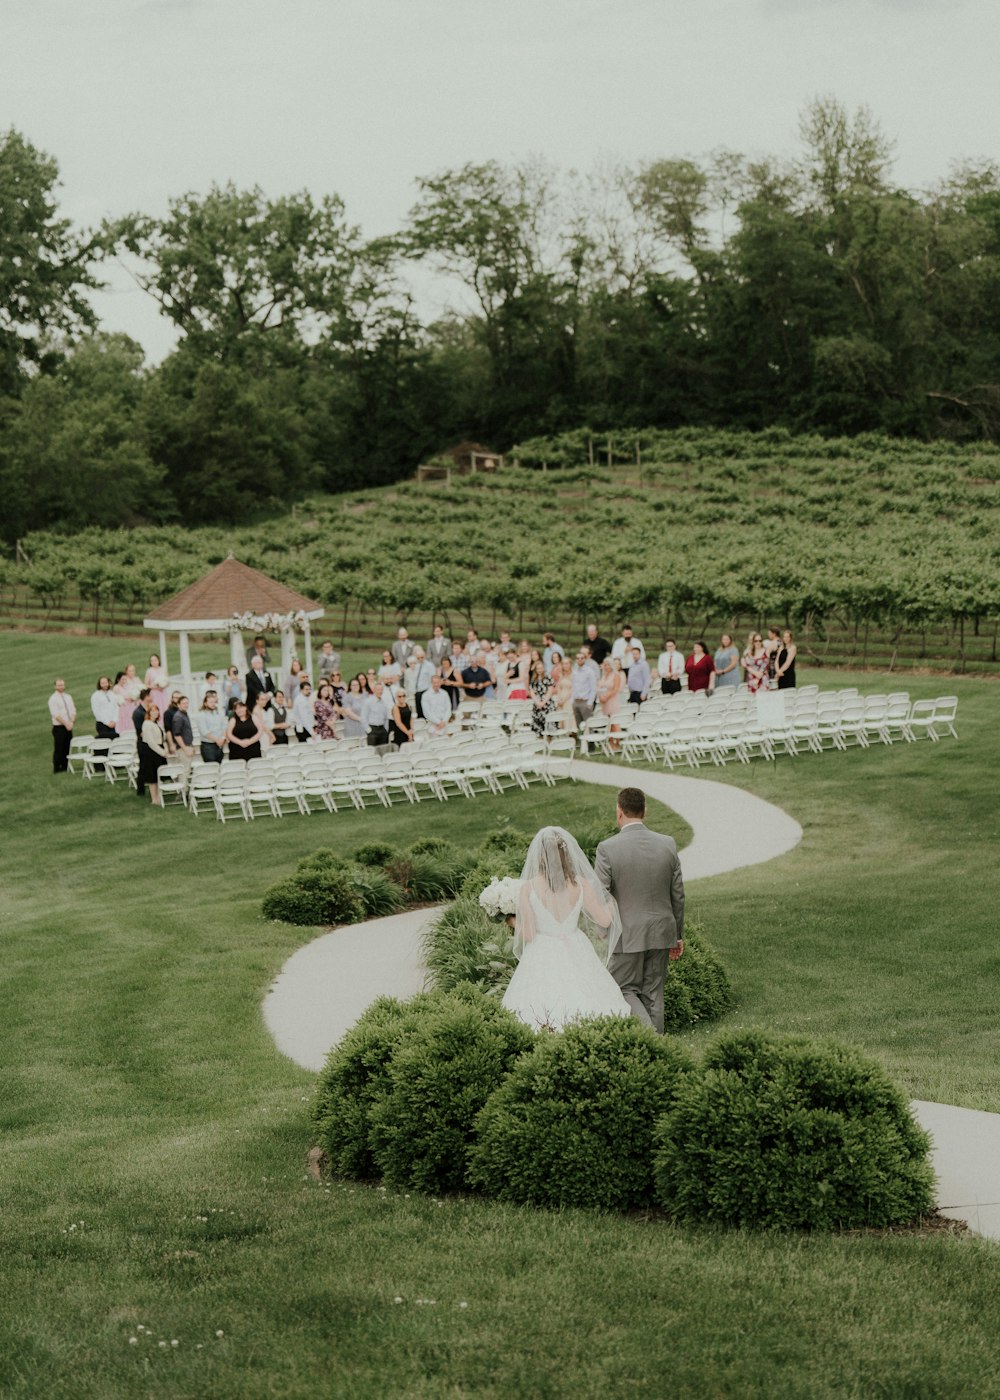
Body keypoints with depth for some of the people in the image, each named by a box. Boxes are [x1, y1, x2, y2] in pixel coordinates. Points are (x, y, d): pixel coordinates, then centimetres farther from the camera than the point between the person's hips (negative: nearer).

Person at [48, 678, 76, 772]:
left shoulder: (68, 697, 12)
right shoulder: (53, 699, -7)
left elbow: (73, 711, 9)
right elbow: (56, 715, -15)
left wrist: (72, 722, -8)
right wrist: (66, 723, -20)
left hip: (68, 726, 6)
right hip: (59, 727, -6)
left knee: (67, 748, 7)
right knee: (58, 748, -2)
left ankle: (65, 767, 15)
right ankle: (57, 768, 5)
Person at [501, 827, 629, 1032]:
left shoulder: (528, 888, -11)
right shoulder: (581, 884, -4)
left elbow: (526, 934, -8)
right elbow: (604, 920, 6)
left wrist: (514, 922, 13)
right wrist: (610, 903, 27)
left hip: (543, 960, -2)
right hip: (576, 956, 2)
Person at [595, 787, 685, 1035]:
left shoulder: (608, 849, -14)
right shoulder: (668, 845, -2)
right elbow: (678, 895, 5)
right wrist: (678, 935, 15)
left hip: (626, 936, -4)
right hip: (661, 933, 4)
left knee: (625, 990, 9)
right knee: (653, 993, 14)